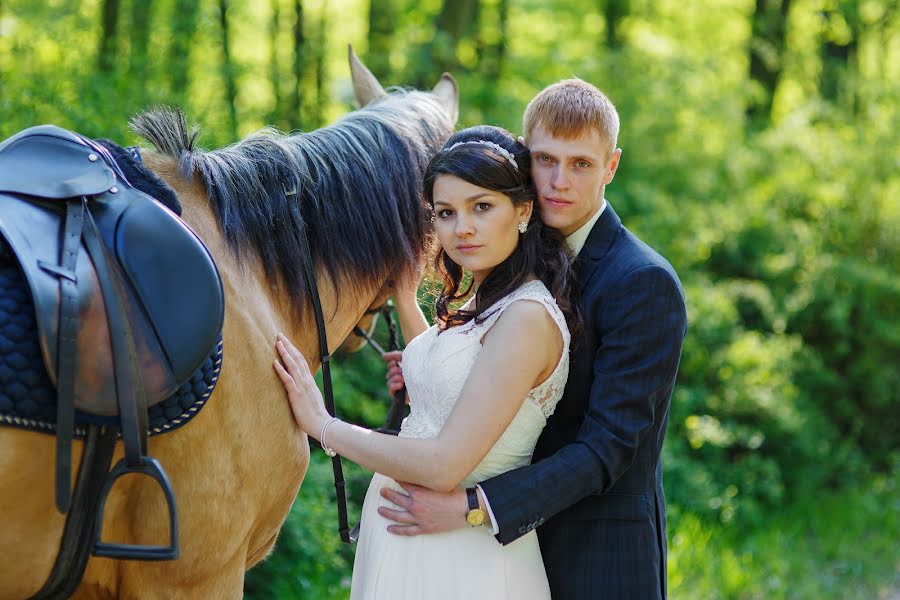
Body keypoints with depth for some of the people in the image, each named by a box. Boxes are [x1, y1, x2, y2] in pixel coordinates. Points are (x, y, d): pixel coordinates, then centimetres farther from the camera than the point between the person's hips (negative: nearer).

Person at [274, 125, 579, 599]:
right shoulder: (480, 302, 7)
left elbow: (445, 466, -26)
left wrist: (322, 425, -17)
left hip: (463, 558, -9)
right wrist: (404, 299, 15)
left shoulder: (528, 317, -22)